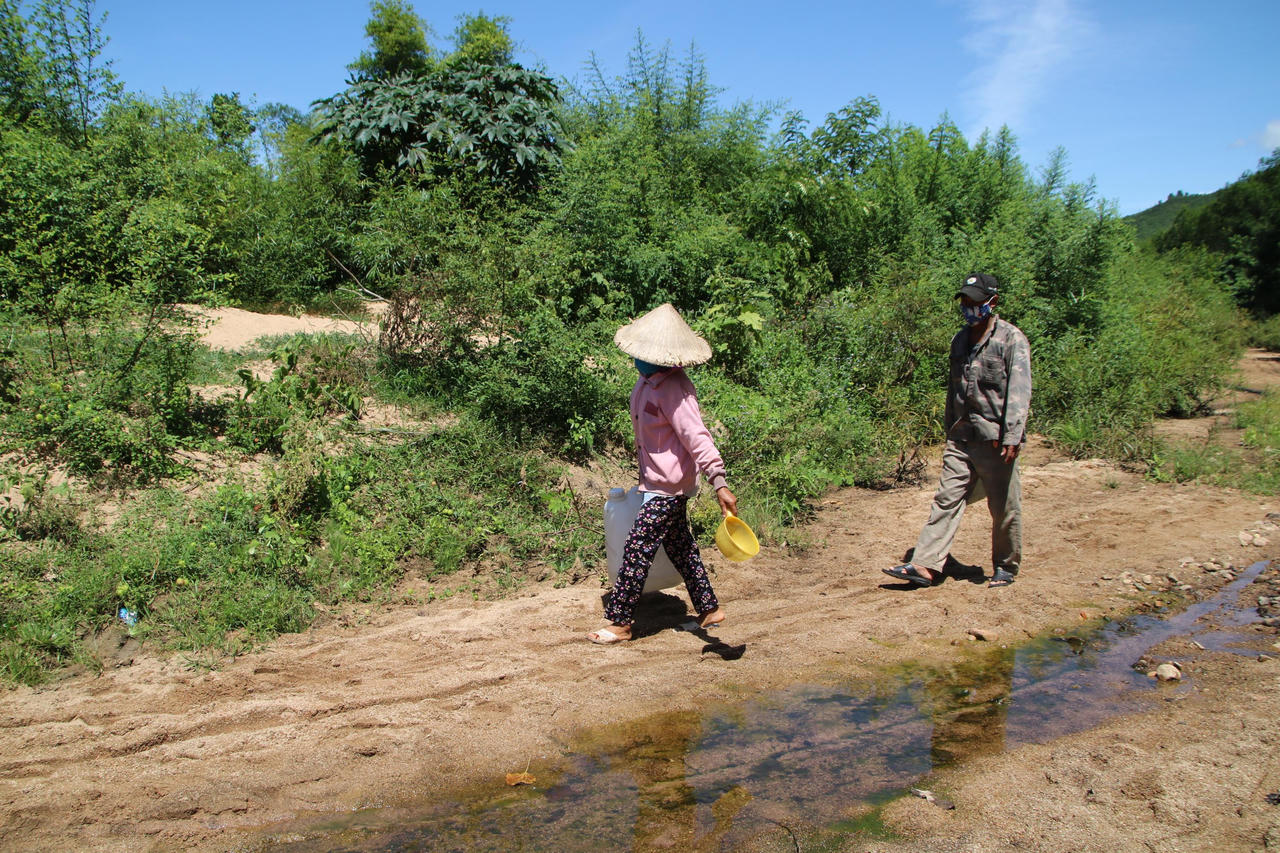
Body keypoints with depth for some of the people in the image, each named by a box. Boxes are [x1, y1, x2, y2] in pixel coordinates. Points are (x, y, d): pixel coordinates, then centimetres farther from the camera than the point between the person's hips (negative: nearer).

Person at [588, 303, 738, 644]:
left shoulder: (673, 389, -26)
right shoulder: (649, 377, 2)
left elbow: (697, 438, -32)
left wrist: (719, 484, -39)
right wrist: (643, 459, 28)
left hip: (668, 487, -10)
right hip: (657, 479, 10)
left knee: (637, 550, -3)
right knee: (680, 547, 19)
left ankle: (620, 623, 10)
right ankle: (709, 609, 33)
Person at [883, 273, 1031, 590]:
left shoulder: (1012, 339, -5)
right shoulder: (960, 341, 15)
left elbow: (1019, 391, -14)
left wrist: (1012, 436, -22)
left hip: (995, 438, -5)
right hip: (961, 438, 6)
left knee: (1004, 508, 5)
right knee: (946, 499, 0)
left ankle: (1006, 567, 23)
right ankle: (925, 565, -2)